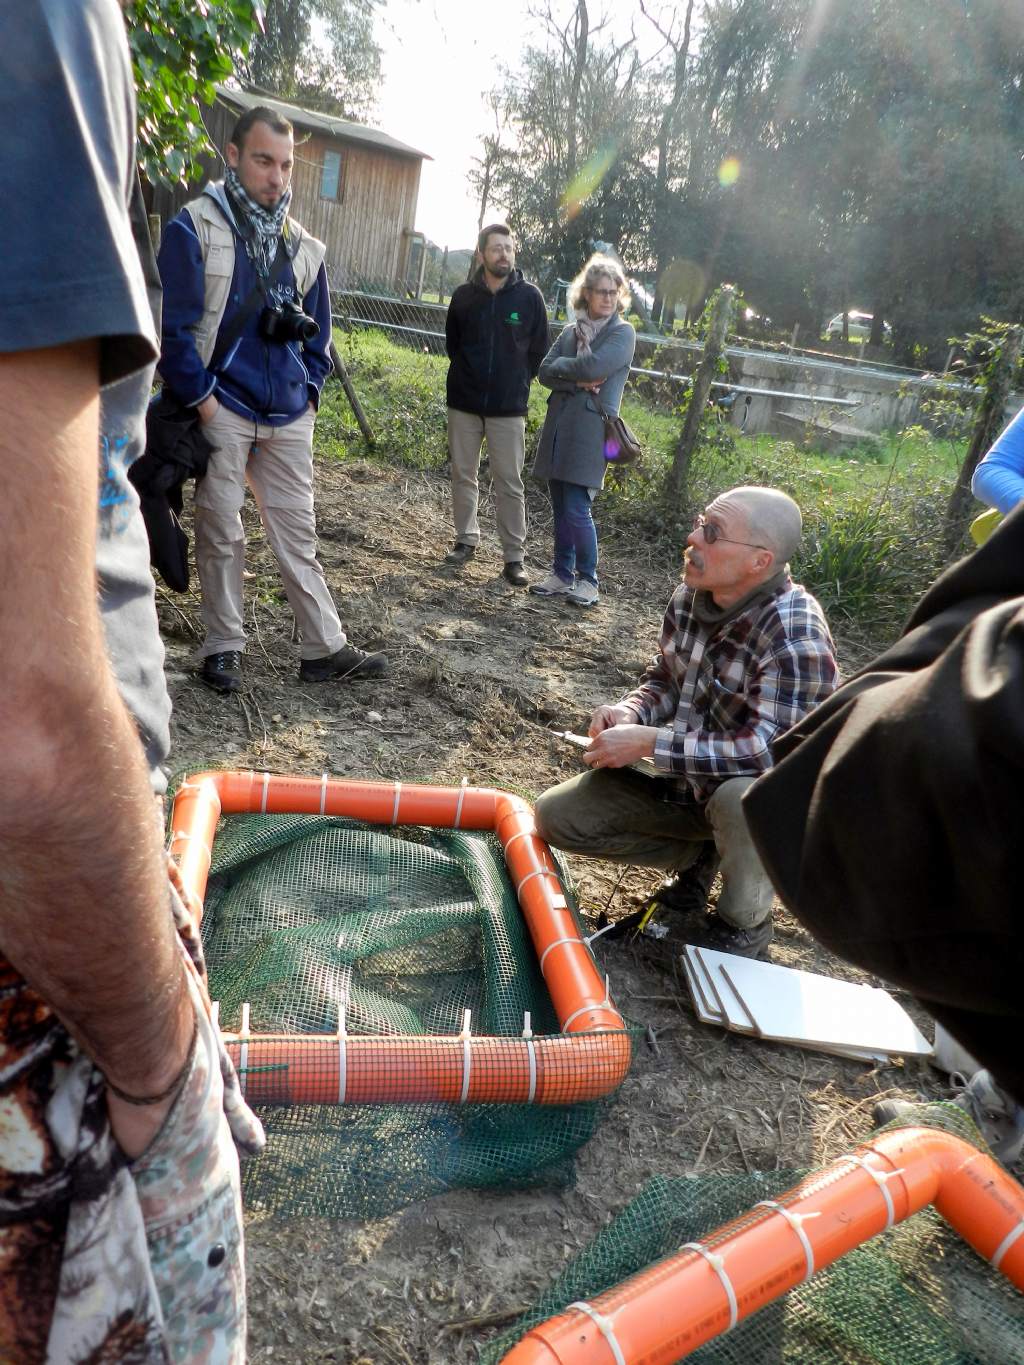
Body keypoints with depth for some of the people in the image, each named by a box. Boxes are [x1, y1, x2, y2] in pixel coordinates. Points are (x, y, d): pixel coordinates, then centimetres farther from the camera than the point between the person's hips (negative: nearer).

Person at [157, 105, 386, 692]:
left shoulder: (304, 246, 12)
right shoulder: (194, 228, -3)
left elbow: (319, 333, 19)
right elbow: (174, 326, -8)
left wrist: (310, 393, 8)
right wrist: (202, 399, -12)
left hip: (289, 417, 4)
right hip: (222, 411, -4)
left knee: (298, 536, 7)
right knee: (222, 535, 4)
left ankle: (326, 648, 11)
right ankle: (224, 646, 16)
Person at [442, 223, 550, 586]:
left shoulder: (530, 296, -2)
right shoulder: (464, 295, 2)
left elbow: (538, 351, 6)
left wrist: (516, 384, 5)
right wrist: (468, 376, 11)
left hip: (508, 408, -2)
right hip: (464, 403, 2)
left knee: (510, 484, -1)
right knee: (463, 476, 9)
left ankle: (514, 556, 4)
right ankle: (466, 539, 24)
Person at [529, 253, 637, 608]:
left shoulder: (622, 333, -1)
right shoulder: (572, 330, 15)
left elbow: (592, 366, -16)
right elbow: (545, 372, 3)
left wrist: (561, 366, 0)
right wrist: (578, 381, -12)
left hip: (590, 430, -5)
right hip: (559, 427, 6)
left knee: (577, 510, -9)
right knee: (560, 508, 9)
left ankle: (587, 579, 7)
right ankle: (562, 574, 21)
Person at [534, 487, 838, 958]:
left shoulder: (795, 636, -27)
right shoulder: (689, 597, -6)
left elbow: (773, 749, -34)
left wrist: (648, 742, -32)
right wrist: (631, 711, -14)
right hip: (682, 783, 6)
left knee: (741, 799, -41)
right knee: (556, 815, -3)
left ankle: (744, 924, -9)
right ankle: (698, 853, 11)